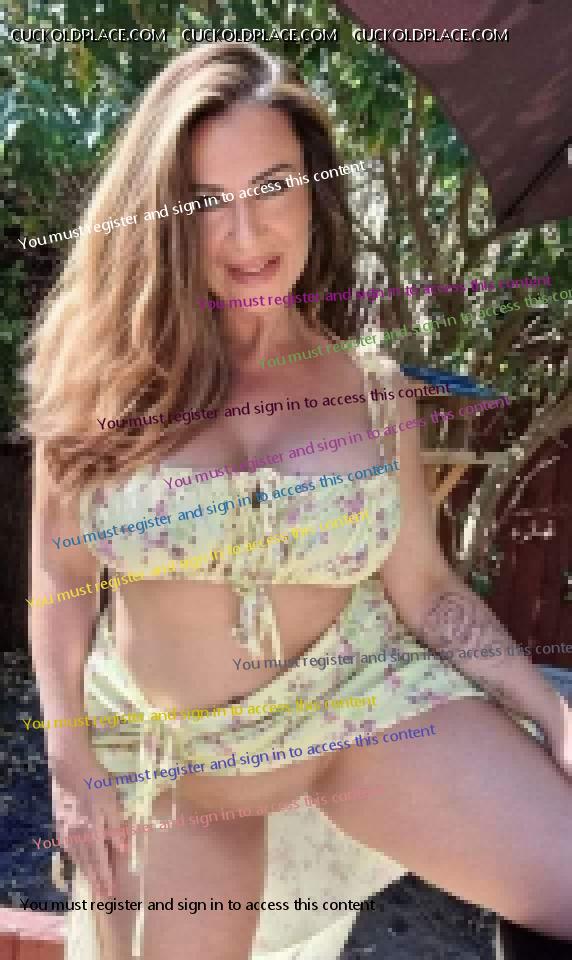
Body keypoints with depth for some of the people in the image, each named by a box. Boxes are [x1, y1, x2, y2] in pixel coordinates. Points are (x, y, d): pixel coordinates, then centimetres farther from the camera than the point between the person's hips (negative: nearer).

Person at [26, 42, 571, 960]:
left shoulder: (372, 387, -6)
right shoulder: (106, 375, -10)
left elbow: (426, 587, -1)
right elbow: (60, 578, -2)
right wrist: (73, 764, -3)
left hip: (363, 701, 1)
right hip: (168, 756, 1)